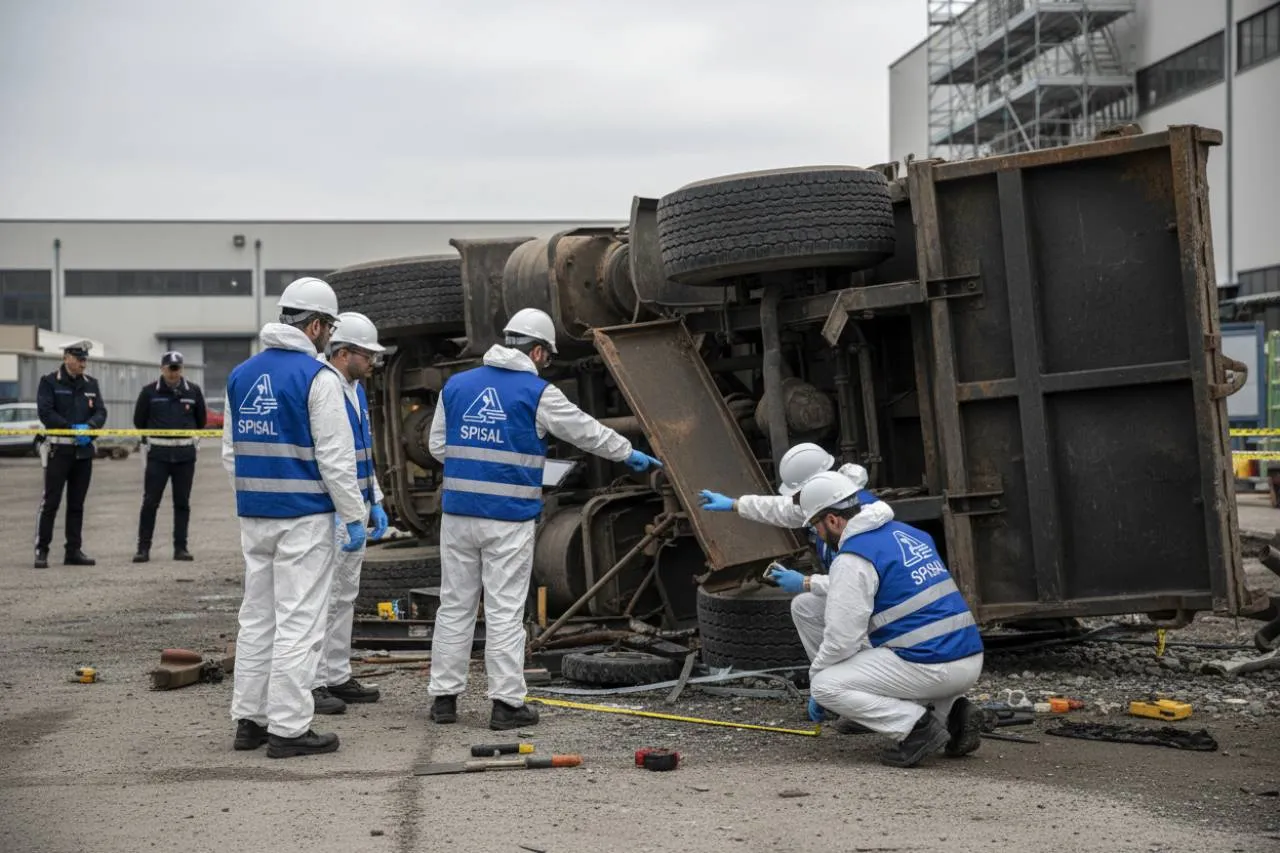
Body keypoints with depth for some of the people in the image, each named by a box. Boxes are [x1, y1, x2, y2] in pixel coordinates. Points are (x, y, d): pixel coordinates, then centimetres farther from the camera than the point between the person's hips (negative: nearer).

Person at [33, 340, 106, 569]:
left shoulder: (91, 384, 12)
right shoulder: (50, 382, -3)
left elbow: (101, 412, 4)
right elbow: (45, 413, -13)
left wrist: (88, 427, -16)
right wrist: (73, 428, -19)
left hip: (84, 449, 5)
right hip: (58, 449, -5)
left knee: (77, 504, 9)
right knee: (50, 502, -6)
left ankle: (73, 550, 14)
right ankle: (41, 551, -3)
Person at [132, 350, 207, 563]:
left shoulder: (193, 391, 4)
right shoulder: (149, 391, -1)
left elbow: (201, 420, 16)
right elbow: (139, 420, 10)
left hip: (185, 454, 2)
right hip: (158, 454, -2)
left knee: (182, 503, 6)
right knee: (150, 501, -3)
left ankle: (181, 548, 12)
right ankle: (143, 548, 2)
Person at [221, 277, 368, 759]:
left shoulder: (241, 375, 10)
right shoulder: (318, 377, -12)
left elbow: (231, 452, 15)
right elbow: (335, 457, -14)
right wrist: (354, 517, -8)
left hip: (254, 516, 7)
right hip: (303, 518, -7)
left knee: (256, 616, 15)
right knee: (299, 623, -2)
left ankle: (249, 719, 19)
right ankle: (288, 728, 0)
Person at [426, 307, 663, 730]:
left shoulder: (456, 385, 8)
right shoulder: (538, 393, -5)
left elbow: (437, 445, 13)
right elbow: (587, 432, 6)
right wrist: (630, 454, 21)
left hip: (458, 513, 4)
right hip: (509, 520, -4)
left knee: (455, 605, 11)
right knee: (505, 611, 0)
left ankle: (444, 696, 16)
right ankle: (506, 703, 4)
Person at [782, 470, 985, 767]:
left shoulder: (852, 559, -10)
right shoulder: (905, 532, 17)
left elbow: (841, 640, -11)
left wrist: (815, 674, 7)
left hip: (928, 664, -9)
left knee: (825, 686, -2)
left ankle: (916, 725, -11)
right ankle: (952, 711, 11)